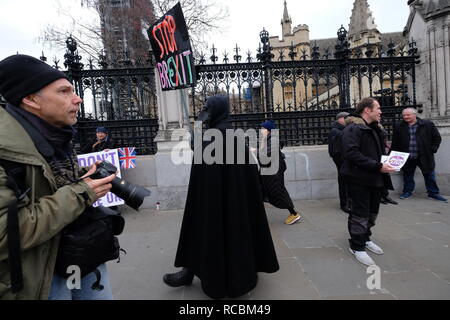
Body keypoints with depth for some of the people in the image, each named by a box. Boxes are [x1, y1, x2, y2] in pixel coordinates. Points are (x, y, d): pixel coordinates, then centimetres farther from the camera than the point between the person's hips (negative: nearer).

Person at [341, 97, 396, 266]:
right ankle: (357, 246, 15)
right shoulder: (353, 129, -15)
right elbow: (351, 154, -27)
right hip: (359, 180, -9)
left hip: (374, 179, 9)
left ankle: (365, 238, 37)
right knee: (360, 214, 0)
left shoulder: (374, 129, 17)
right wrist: (378, 166, -25)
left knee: (372, 212, 18)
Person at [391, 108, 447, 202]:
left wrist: (432, 149, -2)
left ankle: (433, 193, 23)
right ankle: (407, 191, 25)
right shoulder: (399, 127, 3)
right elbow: (395, 142, 7)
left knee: (429, 175, 9)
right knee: (408, 175, 10)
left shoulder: (428, 124, -1)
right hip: (407, 157, 1)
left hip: (425, 156, -1)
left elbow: (437, 138, 6)